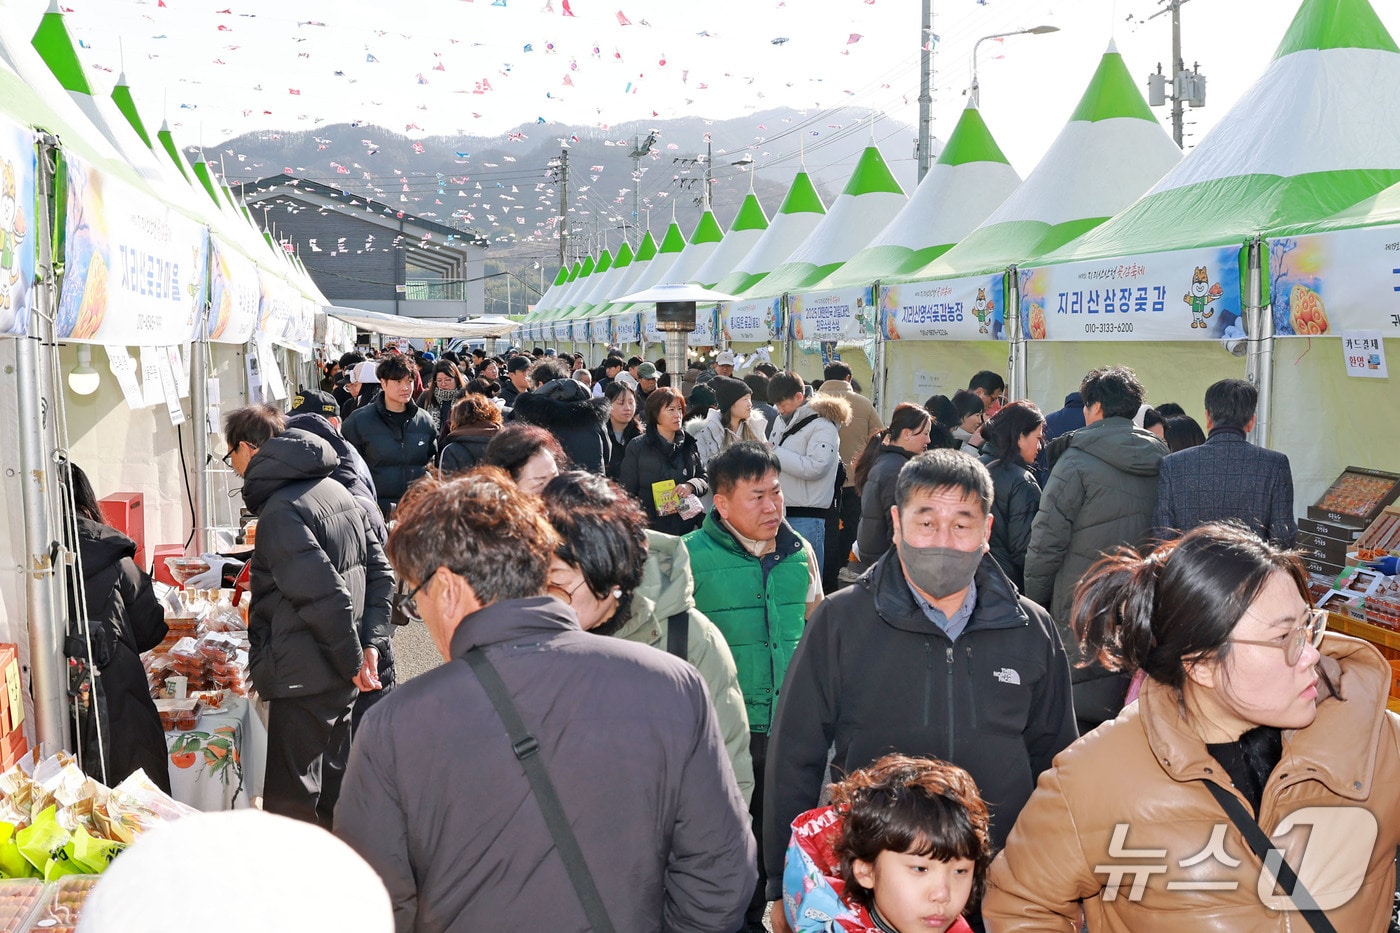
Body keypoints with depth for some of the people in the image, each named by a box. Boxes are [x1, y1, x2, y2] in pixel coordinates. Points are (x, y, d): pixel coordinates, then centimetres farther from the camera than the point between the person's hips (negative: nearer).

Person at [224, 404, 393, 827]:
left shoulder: (280, 510, -17)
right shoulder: (335, 490, 11)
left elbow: (323, 595, -24)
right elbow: (380, 571, 12)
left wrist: (351, 658, -12)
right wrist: (368, 642, 7)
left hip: (306, 679, -9)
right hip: (341, 679, 9)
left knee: (290, 803, -2)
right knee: (329, 790, 22)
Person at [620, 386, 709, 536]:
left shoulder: (689, 445, 9)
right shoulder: (637, 447, -1)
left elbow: (705, 480, 10)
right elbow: (628, 492, -1)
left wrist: (691, 486, -12)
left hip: (688, 528, 3)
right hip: (651, 528, -3)